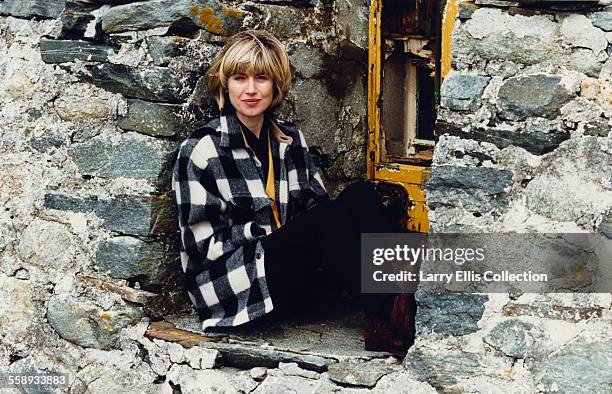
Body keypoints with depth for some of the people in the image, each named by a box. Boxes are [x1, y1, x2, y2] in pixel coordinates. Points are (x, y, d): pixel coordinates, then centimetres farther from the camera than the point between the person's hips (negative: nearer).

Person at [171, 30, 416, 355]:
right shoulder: (200, 151, -5)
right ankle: (389, 318, -27)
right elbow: (203, 242, -9)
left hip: (301, 273, 6)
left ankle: (409, 295, -30)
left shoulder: (291, 139, 12)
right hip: (238, 283, -6)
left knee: (359, 195, -18)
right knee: (330, 215, -29)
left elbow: (317, 205, 15)